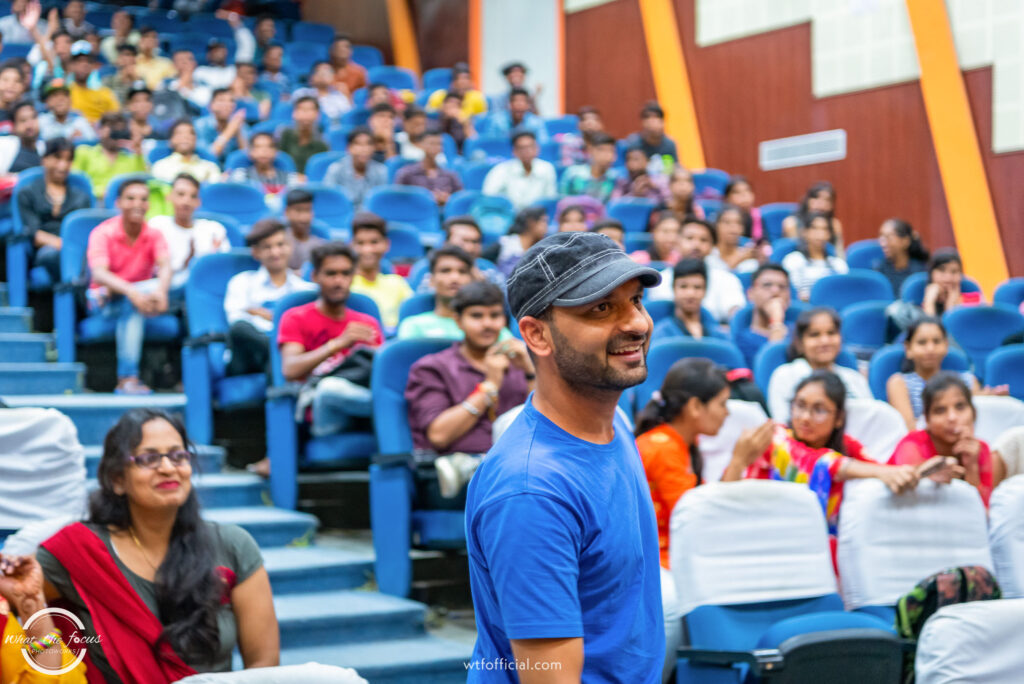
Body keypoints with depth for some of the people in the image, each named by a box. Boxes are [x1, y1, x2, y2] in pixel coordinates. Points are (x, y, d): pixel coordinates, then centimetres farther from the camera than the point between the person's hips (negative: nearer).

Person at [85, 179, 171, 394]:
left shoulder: (153, 235, -3)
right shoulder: (103, 233, -12)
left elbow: (165, 266, -22)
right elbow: (99, 274, -27)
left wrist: (160, 291, -46)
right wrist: (131, 292, -46)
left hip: (138, 296, 3)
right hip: (105, 300, -2)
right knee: (131, 302, -36)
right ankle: (128, 377, -40)